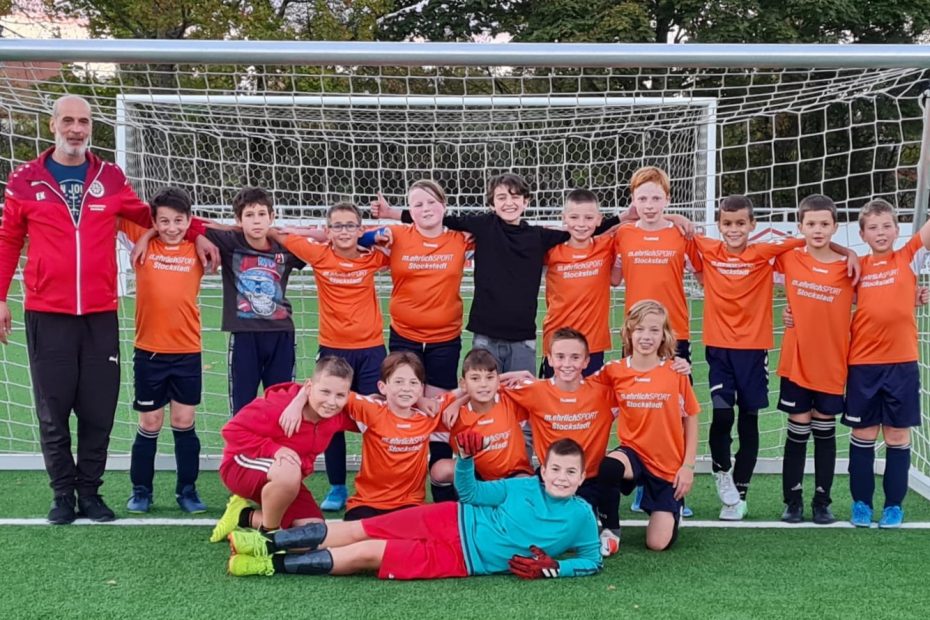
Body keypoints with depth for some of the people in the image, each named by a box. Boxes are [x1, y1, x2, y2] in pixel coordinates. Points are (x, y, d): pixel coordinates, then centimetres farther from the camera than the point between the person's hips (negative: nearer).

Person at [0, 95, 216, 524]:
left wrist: (196, 234, 10)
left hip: (100, 315, 1)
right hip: (47, 315, -1)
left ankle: (90, 492, 18)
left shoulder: (110, 177, 7)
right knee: (53, 412, 4)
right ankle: (63, 494, 17)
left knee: (99, 411, 4)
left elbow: (149, 216, 20)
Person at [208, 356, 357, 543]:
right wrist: (273, 449, -36)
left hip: (284, 479, 7)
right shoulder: (277, 406, -30)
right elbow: (232, 430, -25)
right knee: (289, 472, -41)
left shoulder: (338, 415, -12)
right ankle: (268, 533, -13)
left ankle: (245, 517, 12)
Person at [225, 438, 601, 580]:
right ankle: (269, 544, -2)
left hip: (464, 560, -3)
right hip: (453, 521, 3)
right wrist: (466, 458, -12)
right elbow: (470, 493, 7)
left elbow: (593, 560, 0)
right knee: (359, 530, -9)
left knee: (368, 554, -13)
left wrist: (552, 567, -17)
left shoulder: (580, 517, -4)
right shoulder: (525, 486, 2)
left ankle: (274, 565, -7)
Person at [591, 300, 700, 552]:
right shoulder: (614, 371, -4)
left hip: (669, 465, 0)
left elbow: (690, 420, 1)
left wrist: (688, 466, -3)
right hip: (634, 452, 0)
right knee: (609, 468, -37)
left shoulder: (676, 372, -6)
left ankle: (672, 504, 29)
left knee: (658, 543, -6)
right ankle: (610, 530, -10)